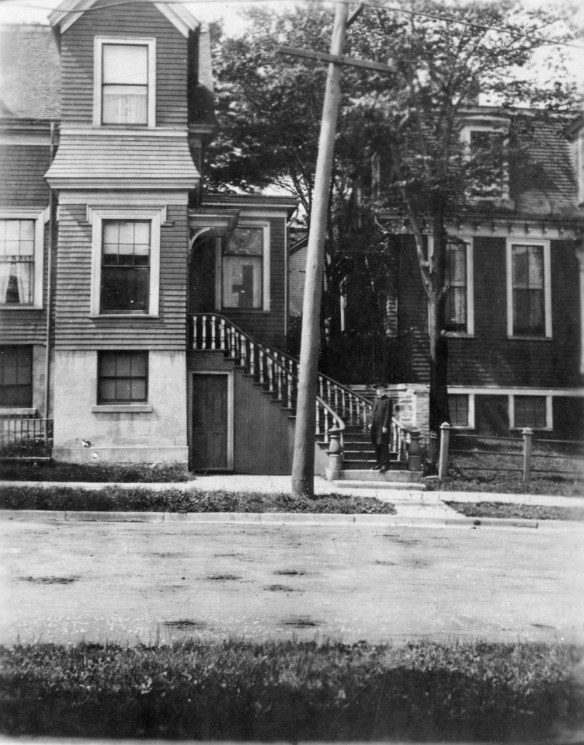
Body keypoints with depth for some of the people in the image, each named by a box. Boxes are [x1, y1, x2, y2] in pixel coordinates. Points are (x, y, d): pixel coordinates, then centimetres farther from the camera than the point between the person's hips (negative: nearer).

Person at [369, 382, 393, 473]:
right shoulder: (375, 399, 13)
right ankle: (379, 463, 22)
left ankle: (385, 465, 2)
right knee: (376, 445, 12)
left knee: (383, 446, -4)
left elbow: (388, 414, -12)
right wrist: (371, 423, 13)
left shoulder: (388, 400, -8)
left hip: (383, 426, -7)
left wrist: (385, 426, -16)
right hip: (375, 426, 7)